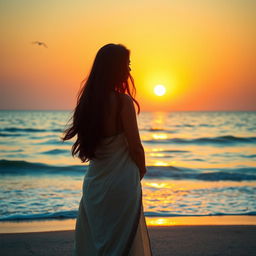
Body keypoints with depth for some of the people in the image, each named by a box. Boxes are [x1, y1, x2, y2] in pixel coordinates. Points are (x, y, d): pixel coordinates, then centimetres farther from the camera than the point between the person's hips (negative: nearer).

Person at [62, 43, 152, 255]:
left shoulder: (89, 100, 3)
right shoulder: (122, 100, -15)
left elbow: (88, 144, 8)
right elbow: (135, 146, -13)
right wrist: (141, 170, 7)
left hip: (94, 181, 6)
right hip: (121, 182, -6)